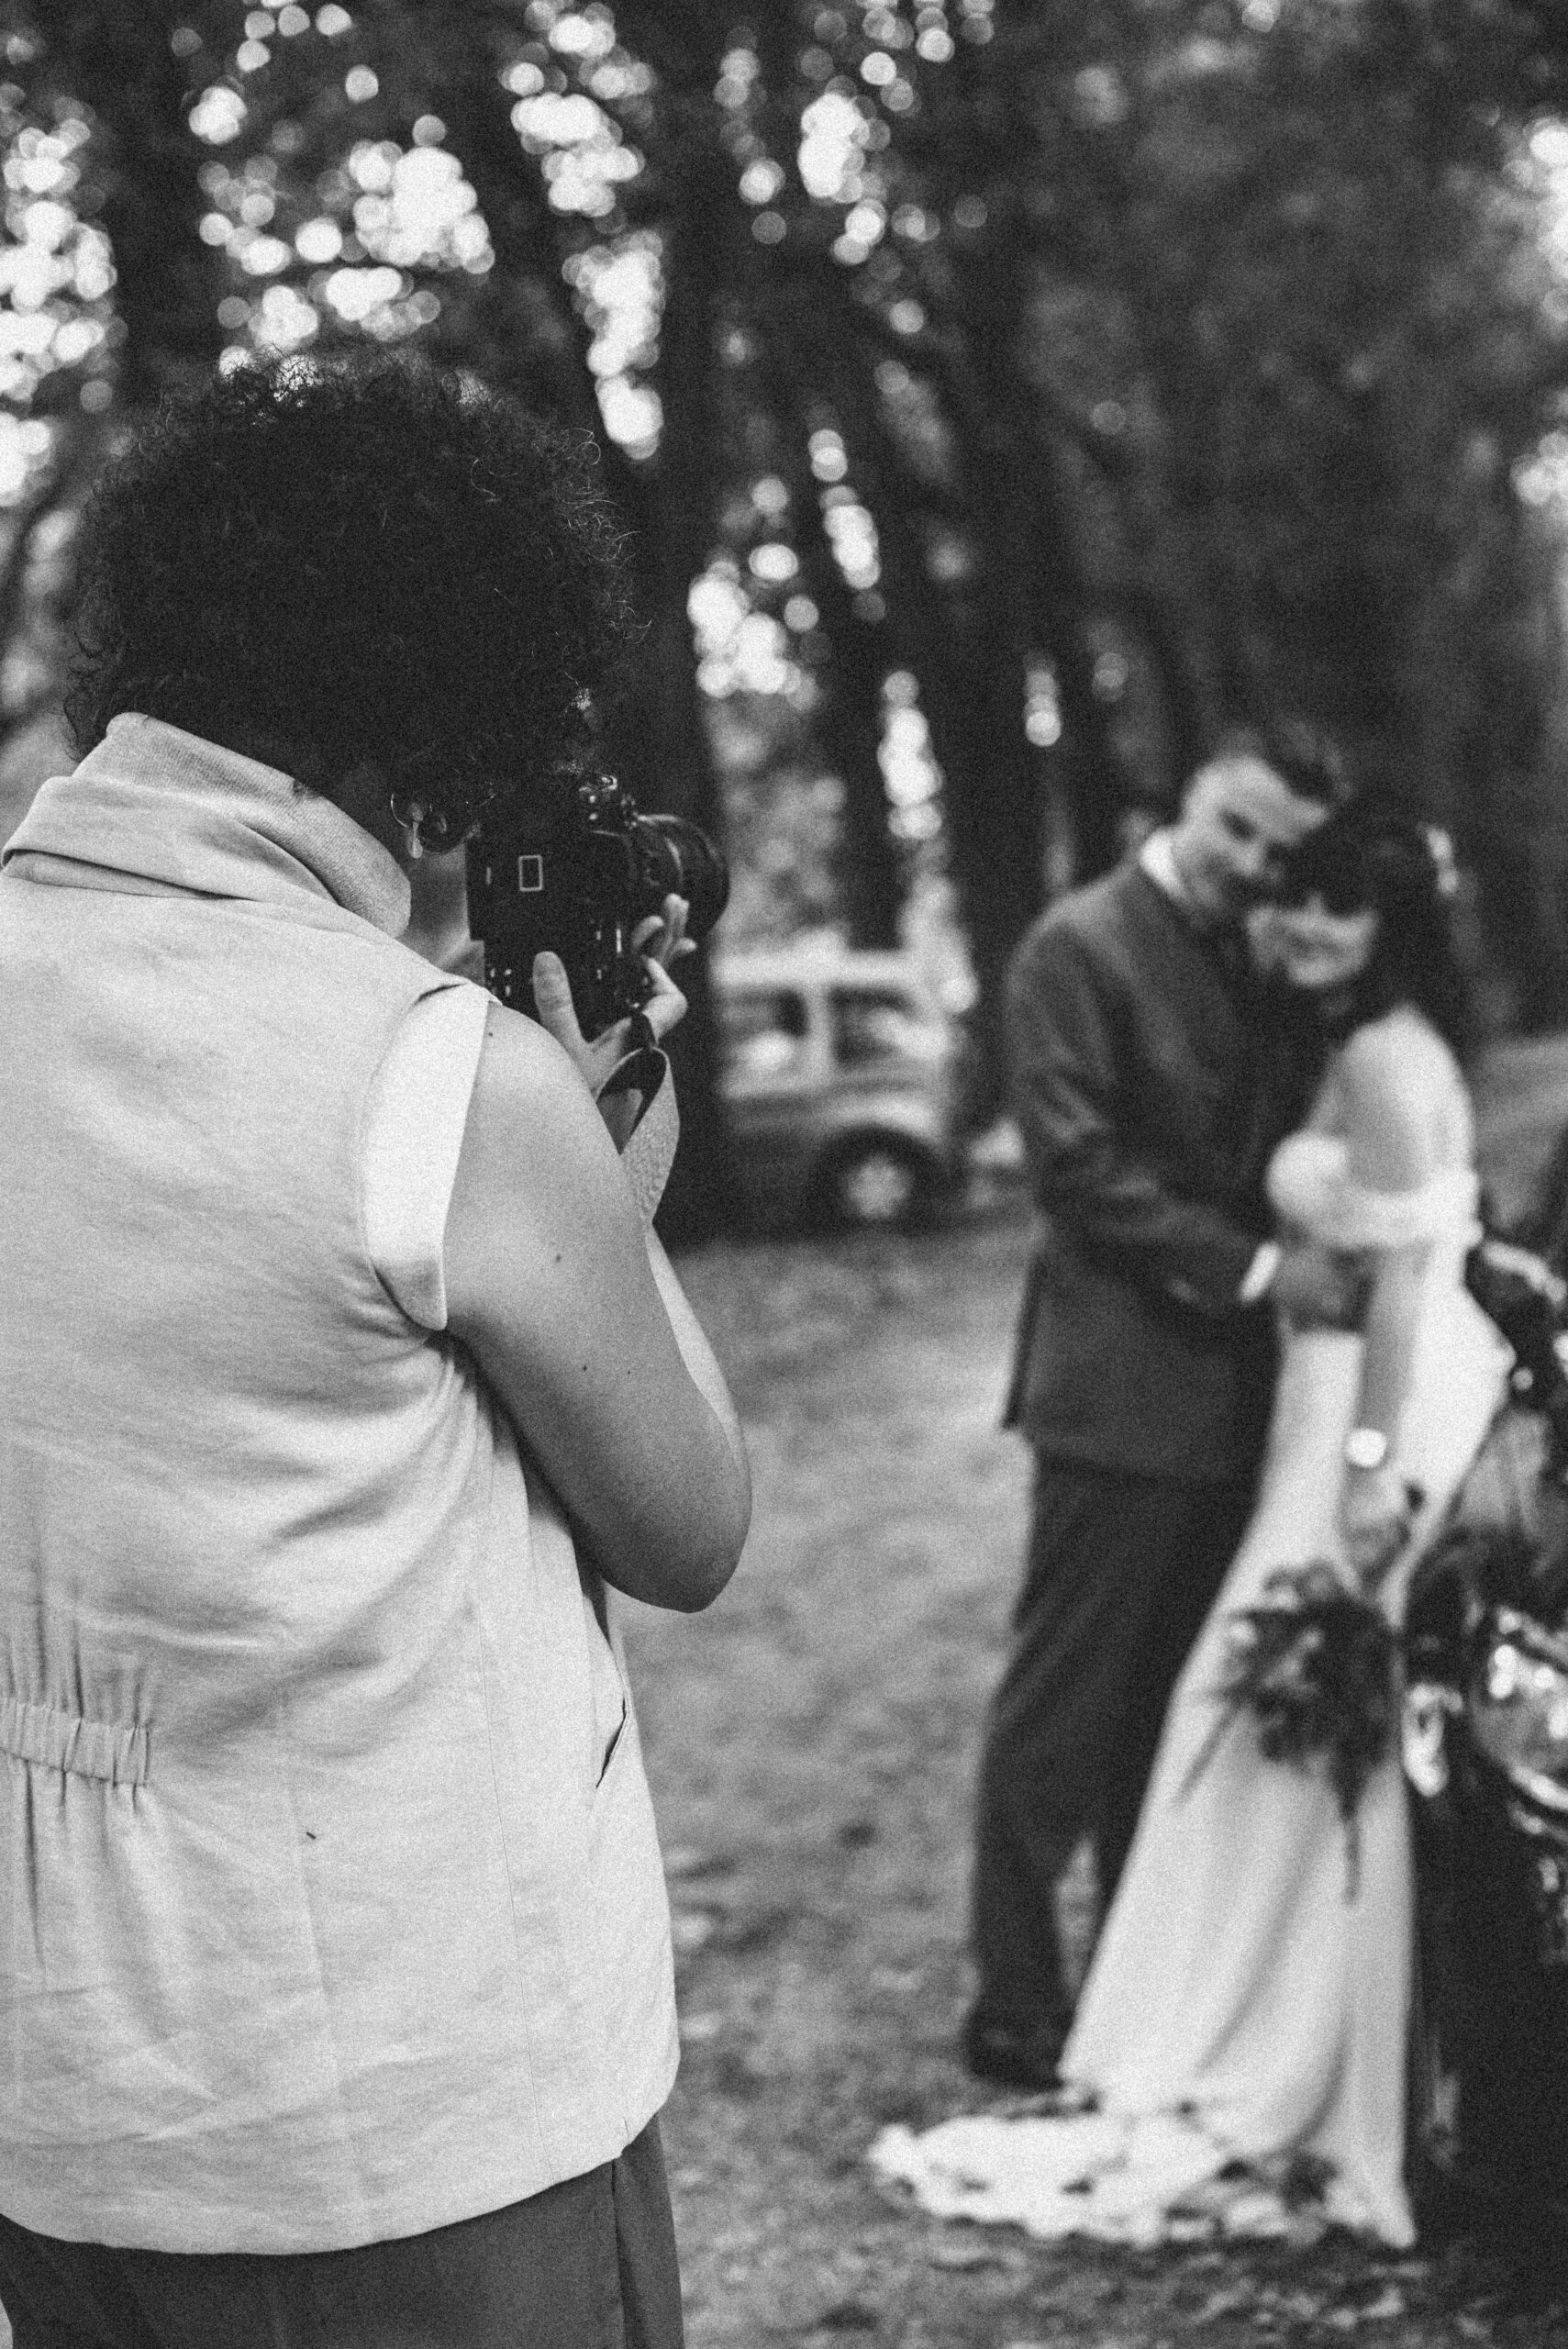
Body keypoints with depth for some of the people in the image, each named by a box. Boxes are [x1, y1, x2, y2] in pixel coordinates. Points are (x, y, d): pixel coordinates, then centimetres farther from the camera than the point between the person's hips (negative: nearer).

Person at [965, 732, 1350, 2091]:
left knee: (1178, 1707, 14)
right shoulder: (1081, 949, -10)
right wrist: (1255, 1268, -19)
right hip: (1125, 1382, -8)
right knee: (1067, 1707, -1)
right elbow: (1078, 1167, -16)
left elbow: (1280, 1153, 16)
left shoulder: (1258, 966, 14)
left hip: (1230, 1390, 8)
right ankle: (1017, 2007, 9)